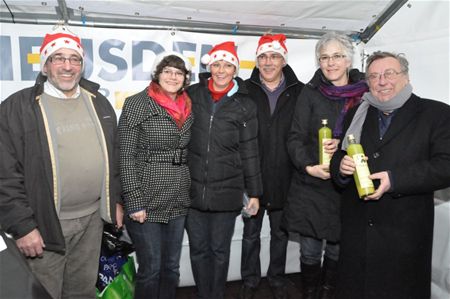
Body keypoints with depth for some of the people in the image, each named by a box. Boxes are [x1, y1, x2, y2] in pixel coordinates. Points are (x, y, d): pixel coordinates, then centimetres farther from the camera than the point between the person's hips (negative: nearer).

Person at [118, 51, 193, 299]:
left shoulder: (187, 108, 9)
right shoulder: (137, 104, -8)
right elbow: (126, 157, -12)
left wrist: (188, 193, 11)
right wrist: (134, 202, -16)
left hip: (178, 203, 5)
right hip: (147, 202, -5)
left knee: (171, 267, 16)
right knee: (150, 269, 7)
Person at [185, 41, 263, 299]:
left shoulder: (244, 105, 0)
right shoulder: (192, 94, 2)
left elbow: (249, 151, 1)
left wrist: (254, 192, 2)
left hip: (227, 190, -1)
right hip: (193, 188, 1)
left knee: (220, 250, 13)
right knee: (198, 249, 12)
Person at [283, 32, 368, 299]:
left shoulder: (365, 93, 2)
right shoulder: (311, 93, 1)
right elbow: (296, 137, -2)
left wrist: (343, 144, -12)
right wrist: (308, 166, -17)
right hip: (310, 186, 0)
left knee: (337, 248, 12)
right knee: (310, 251, 8)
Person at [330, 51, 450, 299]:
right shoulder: (357, 115, 12)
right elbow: (338, 156, 13)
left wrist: (395, 179, -21)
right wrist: (341, 167, -10)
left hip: (405, 232, -3)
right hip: (356, 230, 4)